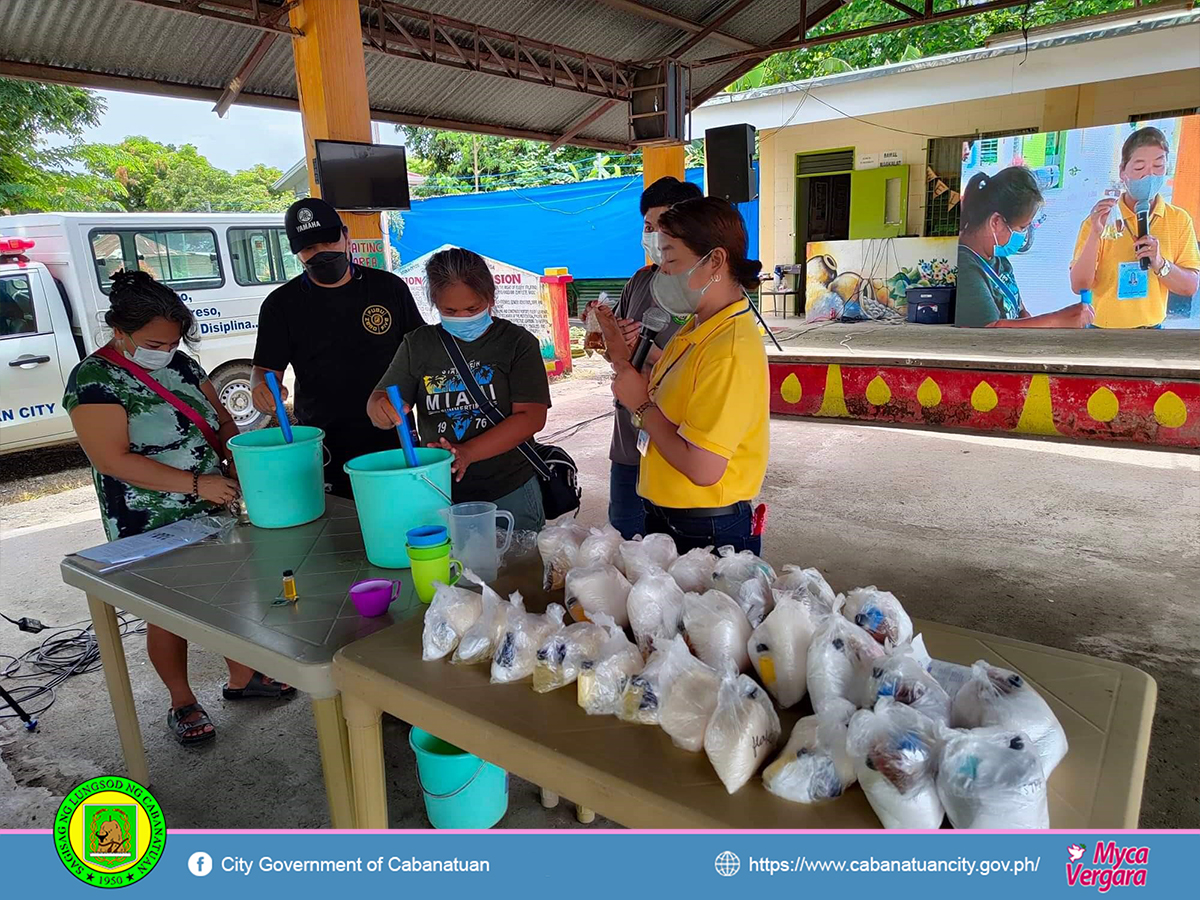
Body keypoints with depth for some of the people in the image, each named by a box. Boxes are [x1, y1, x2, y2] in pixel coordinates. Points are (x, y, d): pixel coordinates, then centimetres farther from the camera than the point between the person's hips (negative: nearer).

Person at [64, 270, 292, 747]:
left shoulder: (181, 364, 4)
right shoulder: (94, 380, -15)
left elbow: (220, 420, 10)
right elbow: (112, 458, -22)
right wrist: (195, 483, -25)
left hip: (212, 511, 6)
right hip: (151, 529, -6)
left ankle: (242, 677, 35)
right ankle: (182, 702, 29)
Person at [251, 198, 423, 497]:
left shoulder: (389, 287, 5)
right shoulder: (281, 304, 4)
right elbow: (266, 369, 5)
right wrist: (263, 390, -20)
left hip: (392, 442, 1)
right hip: (322, 451, 0)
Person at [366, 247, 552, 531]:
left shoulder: (517, 342, -6)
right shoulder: (418, 345, 3)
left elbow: (532, 417, -13)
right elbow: (381, 399, 0)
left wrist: (468, 453, -24)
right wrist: (380, 410, -25)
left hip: (509, 493, -2)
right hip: (440, 494, 2)